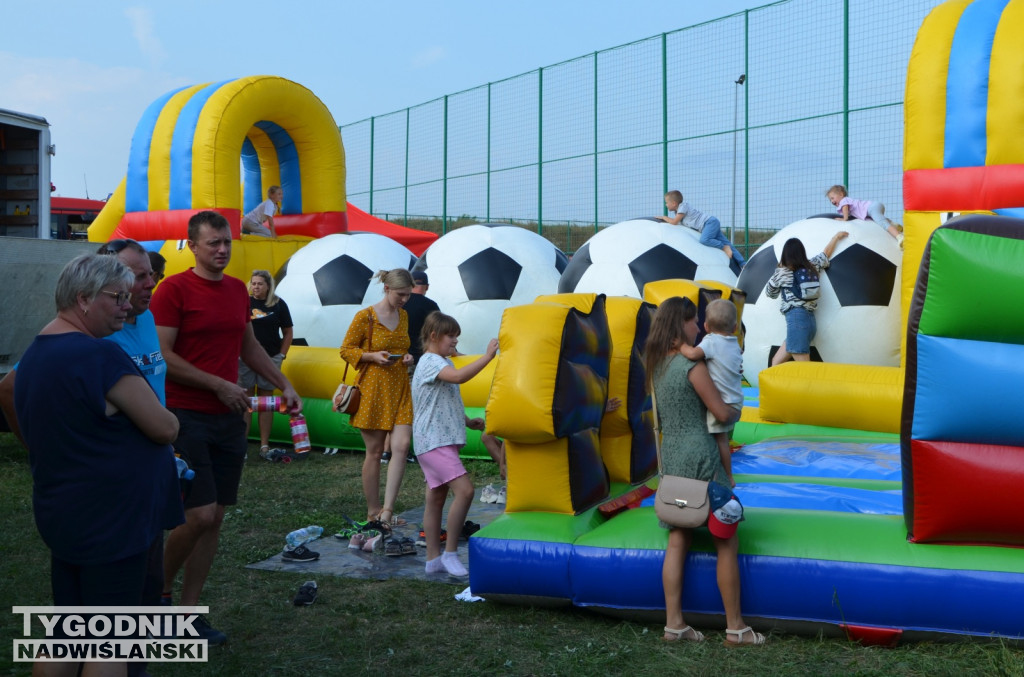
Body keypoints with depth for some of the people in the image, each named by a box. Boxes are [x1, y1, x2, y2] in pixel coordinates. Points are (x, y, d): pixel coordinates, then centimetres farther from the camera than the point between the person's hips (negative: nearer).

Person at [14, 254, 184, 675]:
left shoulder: (33, 355, 9)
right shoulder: (101, 356, -20)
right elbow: (166, 429, -18)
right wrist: (166, 417, 6)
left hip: (58, 514, 9)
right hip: (112, 519, -9)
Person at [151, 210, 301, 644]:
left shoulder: (238, 290, 12)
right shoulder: (174, 290, -8)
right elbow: (163, 356, -14)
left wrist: (284, 385, 17)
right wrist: (219, 385, -13)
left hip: (229, 419, 7)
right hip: (187, 418, -6)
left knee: (215, 519, 7)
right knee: (200, 515, -11)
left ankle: (189, 611, 17)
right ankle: (159, 592, 14)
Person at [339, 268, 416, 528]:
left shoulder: (403, 316, 11)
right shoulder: (365, 317, -7)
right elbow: (345, 350, -3)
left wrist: (407, 357, 2)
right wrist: (373, 356, -18)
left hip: (400, 389, 5)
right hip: (373, 389, -5)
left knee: (401, 446, -10)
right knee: (374, 452, 2)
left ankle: (387, 511, -6)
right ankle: (373, 512, 14)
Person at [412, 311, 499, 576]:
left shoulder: (444, 362, 19)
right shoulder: (430, 362, -14)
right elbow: (459, 376, -34)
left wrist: (468, 421, 18)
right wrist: (487, 356, -32)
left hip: (444, 440, 10)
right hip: (433, 442, -10)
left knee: (436, 498, 12)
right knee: (464, 489, -18)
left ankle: (433, 558, 17)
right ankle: (450, 552, -9)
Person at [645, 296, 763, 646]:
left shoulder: (656, 365, 9)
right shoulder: (692, 365, -14)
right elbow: (722, 413, -11)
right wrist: (737, 411, 10)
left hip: (670, 457, 8)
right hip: (699, 457, -7)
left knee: (678, 540, 10)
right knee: (727, 542, 3)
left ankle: (674, 623, 11)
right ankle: (735, 627, 9)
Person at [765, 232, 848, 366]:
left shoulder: (781, 273, -1)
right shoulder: (812, 266, 11)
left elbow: (770, 293, 16)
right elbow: (827, 253, 30)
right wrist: (837, 236, 47)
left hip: (796, 320, -7)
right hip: (809, 320, 7)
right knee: (776, 363, 14)